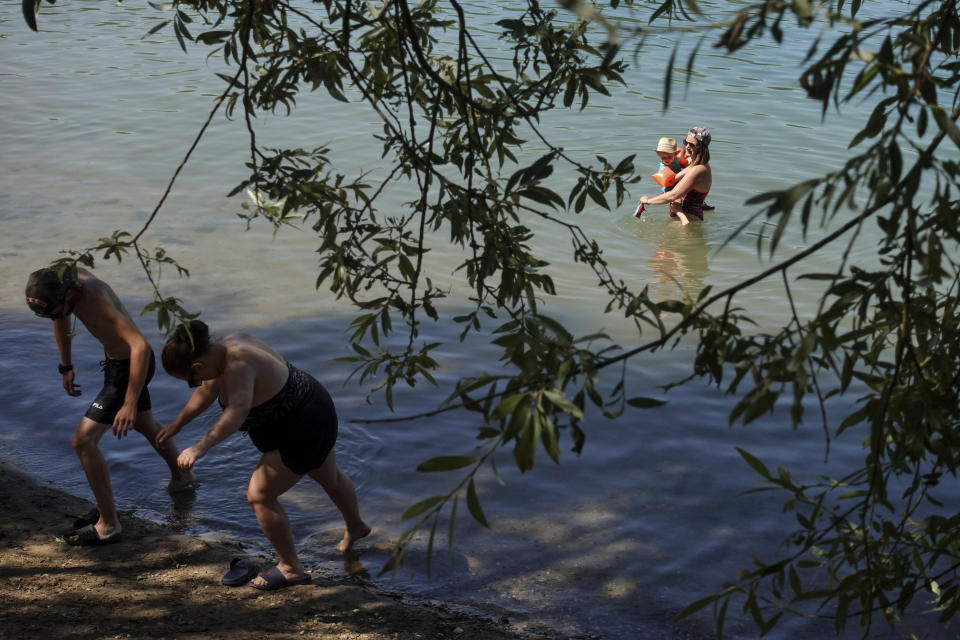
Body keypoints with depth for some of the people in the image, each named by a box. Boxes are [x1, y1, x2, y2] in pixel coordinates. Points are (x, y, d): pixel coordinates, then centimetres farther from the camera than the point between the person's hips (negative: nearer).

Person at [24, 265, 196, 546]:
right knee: (144, 424, 31)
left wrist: (130, 404, -45)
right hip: (116, 362, 9)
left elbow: (142, 347, -45)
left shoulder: (96, 299, -36)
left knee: (83, 440, -12)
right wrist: (66, 367, 16)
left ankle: (108, 525, -4)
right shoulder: (64, 277, -11)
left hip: (132, 367, -9)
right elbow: (61, 319, 12)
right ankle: (181, 476, 57)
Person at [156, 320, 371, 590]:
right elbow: (207, 391, 11)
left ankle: (291, 568, 9)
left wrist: (200, 448, -62)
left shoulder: (238, 365, -34)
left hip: (302, 431, -10)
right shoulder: (228, 345, -5)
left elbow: (238, 409, -53)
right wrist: (176, 425, 20)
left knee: (259, 496, -5)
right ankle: (356, 527, 58)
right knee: (329, 477, 32)